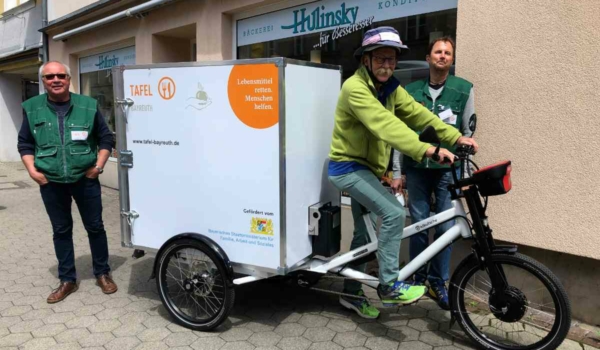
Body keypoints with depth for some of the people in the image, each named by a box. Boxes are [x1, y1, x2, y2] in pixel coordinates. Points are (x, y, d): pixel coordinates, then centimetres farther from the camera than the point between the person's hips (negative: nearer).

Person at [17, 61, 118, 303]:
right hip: (51, 183, 2)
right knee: (61, 231, 12)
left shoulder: (88, 106, -2)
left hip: (85, 179, -1)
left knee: (95, 227, 8)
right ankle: (67, 280, 24)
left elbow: (106, 139, 3)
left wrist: (98, 165, -6)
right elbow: (24, 143, 10)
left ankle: (102, 273, 24)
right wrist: (32, 170, -2)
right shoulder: (32, 108, 2)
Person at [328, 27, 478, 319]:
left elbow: (418, 114, -3)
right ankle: (389, 287, -6)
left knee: (365, 232, 14)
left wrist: (455, 137, -14)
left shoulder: (390, 87, 5)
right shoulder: (355, 88, -22)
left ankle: (351, 293, 29)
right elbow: (385, 125, -34)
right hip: (347, 167, -9)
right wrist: (426, 149, -42)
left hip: (366, 167, 9)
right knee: (393, 213, -21)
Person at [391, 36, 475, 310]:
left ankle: (438, 282, 18)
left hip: (448, 169, 0)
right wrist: (396, 173, 3)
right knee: (419, 224, 6)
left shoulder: (464, 89, 3)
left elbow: (468, 134, 5)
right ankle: (417, 279, 22)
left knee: (446, 226, 1)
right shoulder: (411, 91, 6)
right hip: (417, 168, 1)